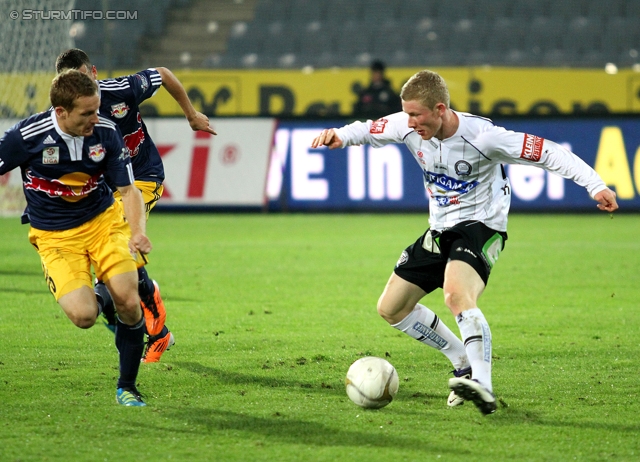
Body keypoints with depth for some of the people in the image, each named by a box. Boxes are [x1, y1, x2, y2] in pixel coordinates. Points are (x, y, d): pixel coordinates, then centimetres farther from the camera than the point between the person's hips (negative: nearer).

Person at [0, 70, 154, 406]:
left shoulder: (105, 133, -11)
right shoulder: (27, 136, -20)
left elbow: (128, 190, -4)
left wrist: (137, 232, -21)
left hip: (104, 220, 2)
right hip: (54, 236, -2)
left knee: (129, 303, -16)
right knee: (84, 315, -22)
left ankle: (127, 387, 8)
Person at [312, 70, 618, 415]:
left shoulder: (481, 136, -24)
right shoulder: (409, 128, -8)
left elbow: (547, 152, -20)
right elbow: (371, 130, 9)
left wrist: (595, 185, -28)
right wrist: (340, 136, -15)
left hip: (480, 226, -8)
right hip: (440, 229, 8)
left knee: (457, 296, -36)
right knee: (391, 308, 8)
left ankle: (483, 386, -39)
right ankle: (466, 363, 18)